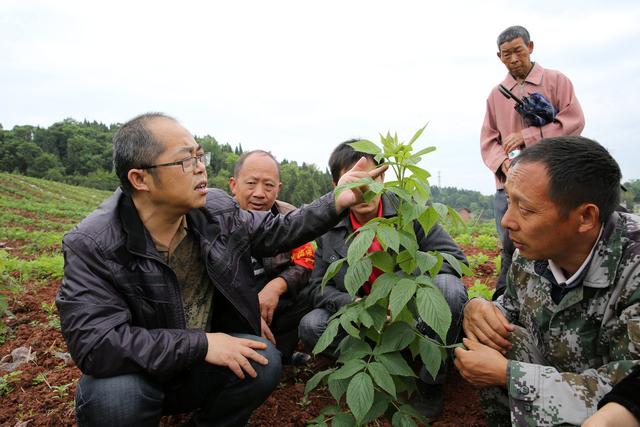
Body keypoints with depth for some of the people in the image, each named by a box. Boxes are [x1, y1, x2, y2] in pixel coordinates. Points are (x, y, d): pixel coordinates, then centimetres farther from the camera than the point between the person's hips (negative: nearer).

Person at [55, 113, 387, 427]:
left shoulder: (217, 209, -9)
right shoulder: (92, 246, -23)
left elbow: (275, 232, 4)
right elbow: (95, 342, -29)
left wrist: (337, 202, -9)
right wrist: (200, 344, -31)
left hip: (201, 370, 4)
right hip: (136, 375, -3)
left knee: (264, 363, -23)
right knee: (113, 398, -35)